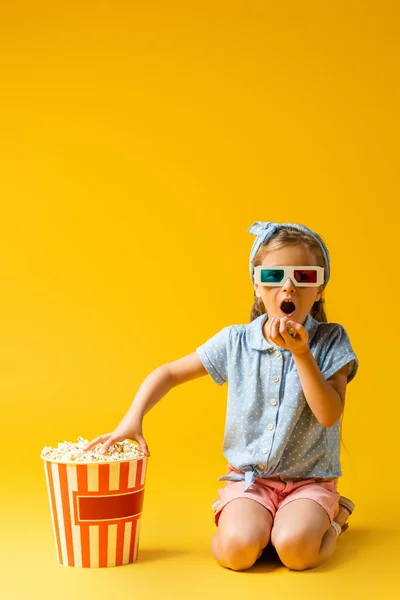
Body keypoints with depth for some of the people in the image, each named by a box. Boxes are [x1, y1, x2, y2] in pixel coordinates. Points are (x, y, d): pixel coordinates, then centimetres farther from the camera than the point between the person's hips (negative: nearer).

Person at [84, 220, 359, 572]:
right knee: (237, 549, -29)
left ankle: (333, 517, 5)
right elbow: (169, 374, 5)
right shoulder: (235, 342, -2)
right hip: (249, 477, 0)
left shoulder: (330, 342, -6)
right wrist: (133, 419, -10)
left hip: (310, 480, 0)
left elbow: (329, 415, -17)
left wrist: (302, 354, -26)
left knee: (295, 549, -29)